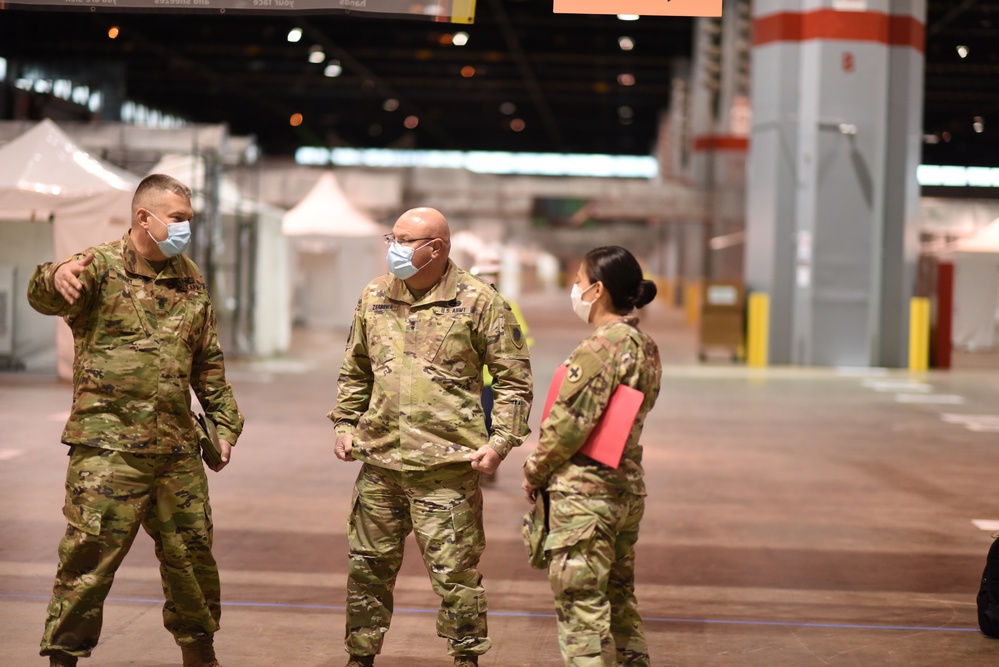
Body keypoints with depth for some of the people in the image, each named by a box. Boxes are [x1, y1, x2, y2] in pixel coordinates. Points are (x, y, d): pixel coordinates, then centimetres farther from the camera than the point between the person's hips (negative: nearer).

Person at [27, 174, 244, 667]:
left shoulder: (190, 280, 13)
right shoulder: (101, 267, -5)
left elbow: (208, 362, 21)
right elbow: (43, 296, -26)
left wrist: (224, 422, 16)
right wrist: (56, 278, -49)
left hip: (177, 448, 6)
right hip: (108, 446, -5)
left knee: (191, 553, 14)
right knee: (90, 556, -6)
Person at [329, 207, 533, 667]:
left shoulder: (479, 302, -5)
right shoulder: (374, 297, 10)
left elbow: (514, 380, -1)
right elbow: (355, 372, 22)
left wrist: (500, 443, -10)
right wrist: (344, 423, 10)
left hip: (448, 469, -5)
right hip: (379, 462, 5)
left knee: (453, 572, 0)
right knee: (368, 567, 12)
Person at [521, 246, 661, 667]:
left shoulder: (600, 348, -18)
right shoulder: (646, 348, 10)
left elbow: (570, 423, -19)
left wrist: (534, 471, -3)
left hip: (584, 492, -9)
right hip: (628, 486, 9)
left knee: (581, 603, -4)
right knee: (618, 598, 18)